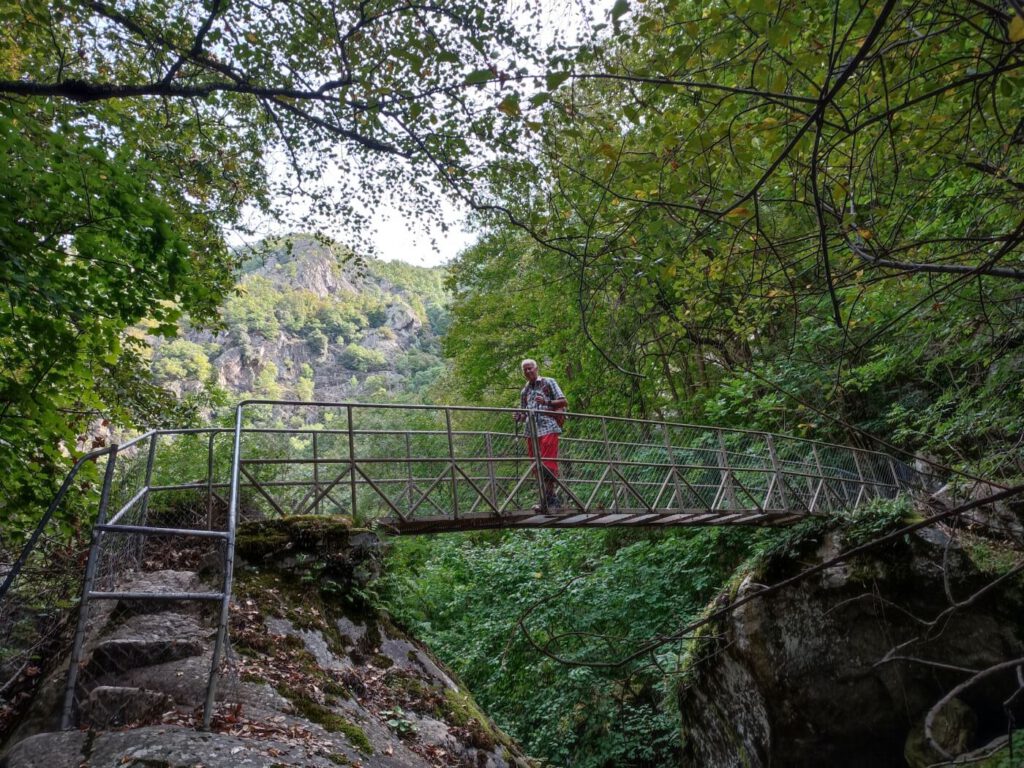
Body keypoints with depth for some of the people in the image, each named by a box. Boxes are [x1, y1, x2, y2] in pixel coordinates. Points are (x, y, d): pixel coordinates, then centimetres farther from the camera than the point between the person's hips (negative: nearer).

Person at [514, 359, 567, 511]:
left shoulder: (549, 383, 7)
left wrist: (547, 402, -14)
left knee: (548, 464, -12)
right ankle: (551, 498, 10)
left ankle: (549, 497, -10)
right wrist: (519, 417, 4)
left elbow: (564, 402, 1)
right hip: (531, 431, 6)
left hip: (548, 428, -6)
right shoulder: (524, 391, 22)